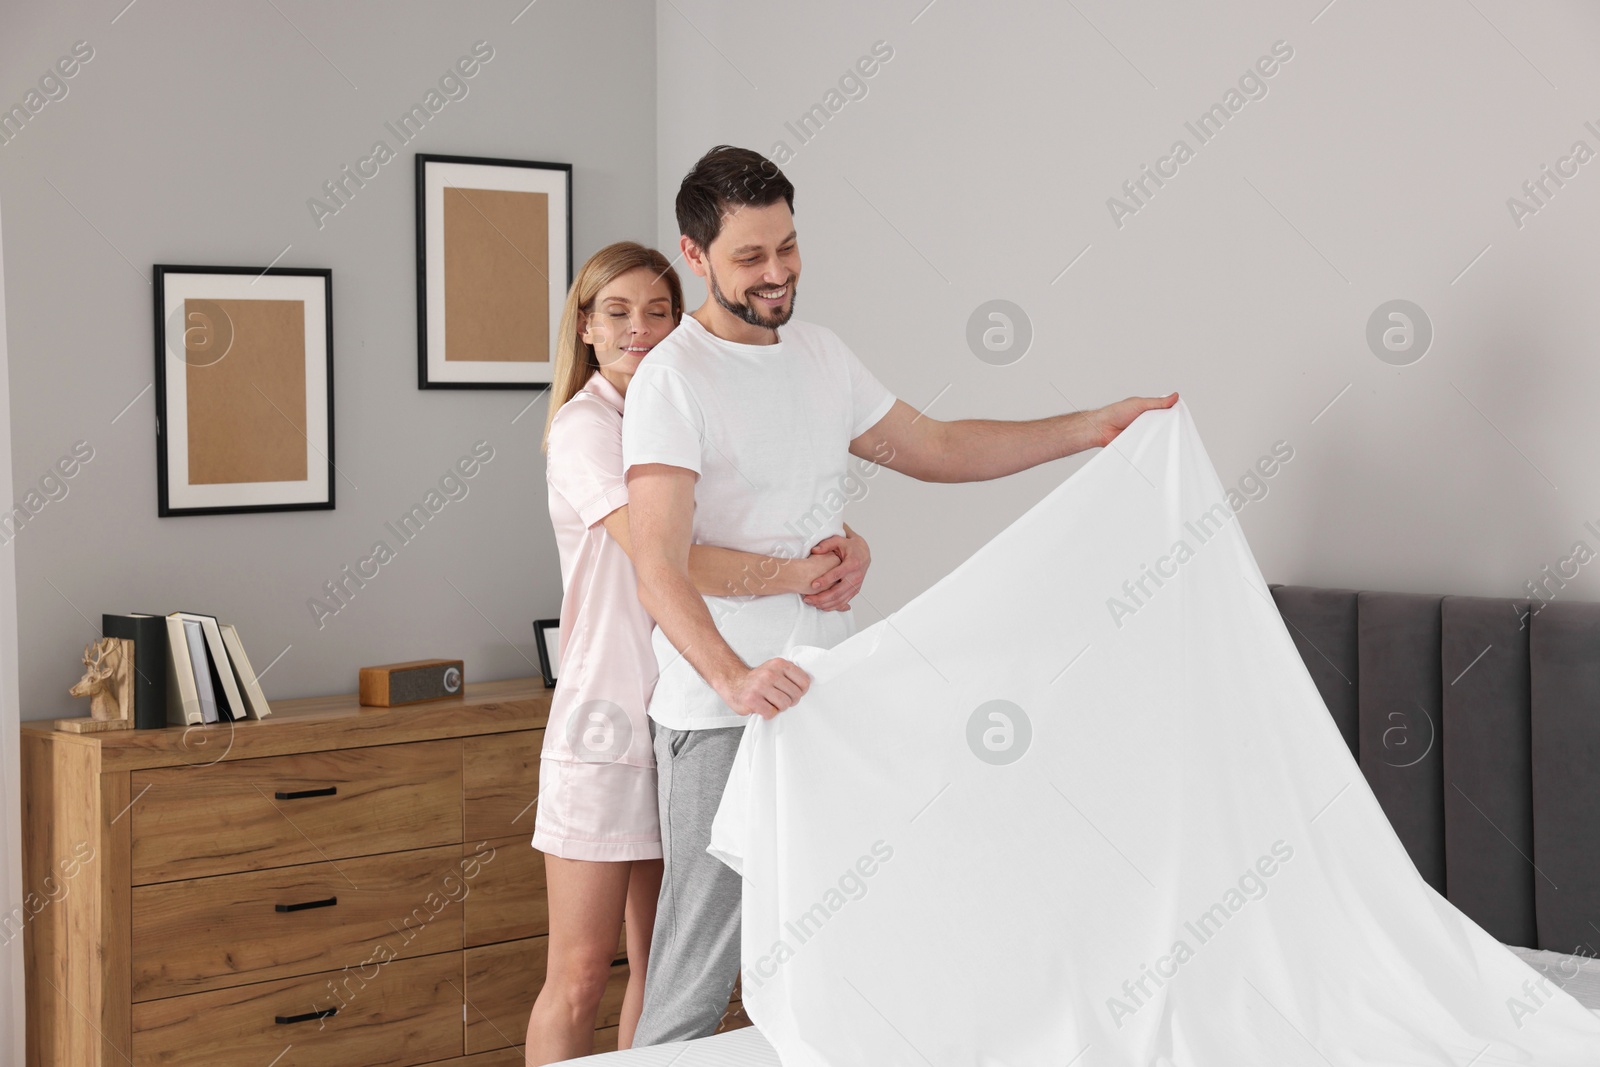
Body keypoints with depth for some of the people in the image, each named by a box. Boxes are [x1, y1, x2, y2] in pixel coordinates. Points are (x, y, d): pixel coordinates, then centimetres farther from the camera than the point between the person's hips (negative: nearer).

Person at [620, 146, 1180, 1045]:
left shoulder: (822, 354, 12)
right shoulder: (674, 380, -12)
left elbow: (938, 449, 21)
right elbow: (661, 565, -23)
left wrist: (1095, 427, 15)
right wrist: (733, 677, -40)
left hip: (829, 694, 7)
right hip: (721, 719, -7)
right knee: (699, 974, -4)